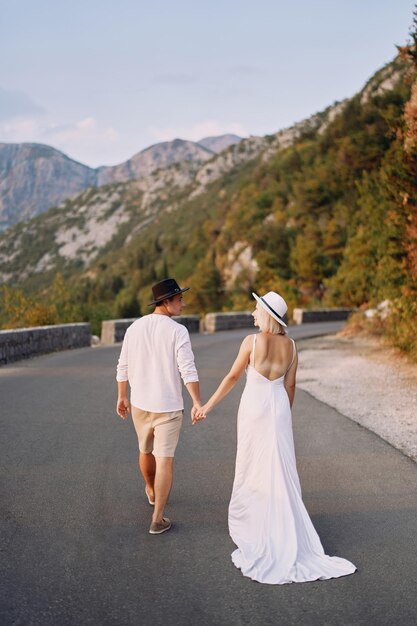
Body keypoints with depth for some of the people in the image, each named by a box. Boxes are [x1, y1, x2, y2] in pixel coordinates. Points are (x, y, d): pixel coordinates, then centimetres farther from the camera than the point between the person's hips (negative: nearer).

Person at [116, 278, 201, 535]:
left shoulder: (134, 328, 0)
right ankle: (158, 519, 0)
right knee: (164, 460, 1)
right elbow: (188, 371, -21)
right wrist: (197, 403, -17)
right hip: (168, 406, -5)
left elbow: (123, 368, 6)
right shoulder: (178, 331, -15)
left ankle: (152, 492, 51)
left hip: (139, 404, 5)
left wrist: (123, 397, 17)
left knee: (146, 450, 26)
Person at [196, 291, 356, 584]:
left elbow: (233, 377, -9)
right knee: (281, 468, 10)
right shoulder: (291, 345, 0)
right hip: (279, 408, 4)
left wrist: (209, 405, 1)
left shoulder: (252, 341, -14)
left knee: (253, 465, 11)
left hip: (254, 407, -4)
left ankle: (252, 518, 23)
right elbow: (290, 386, 5)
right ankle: (284, 524, 17)